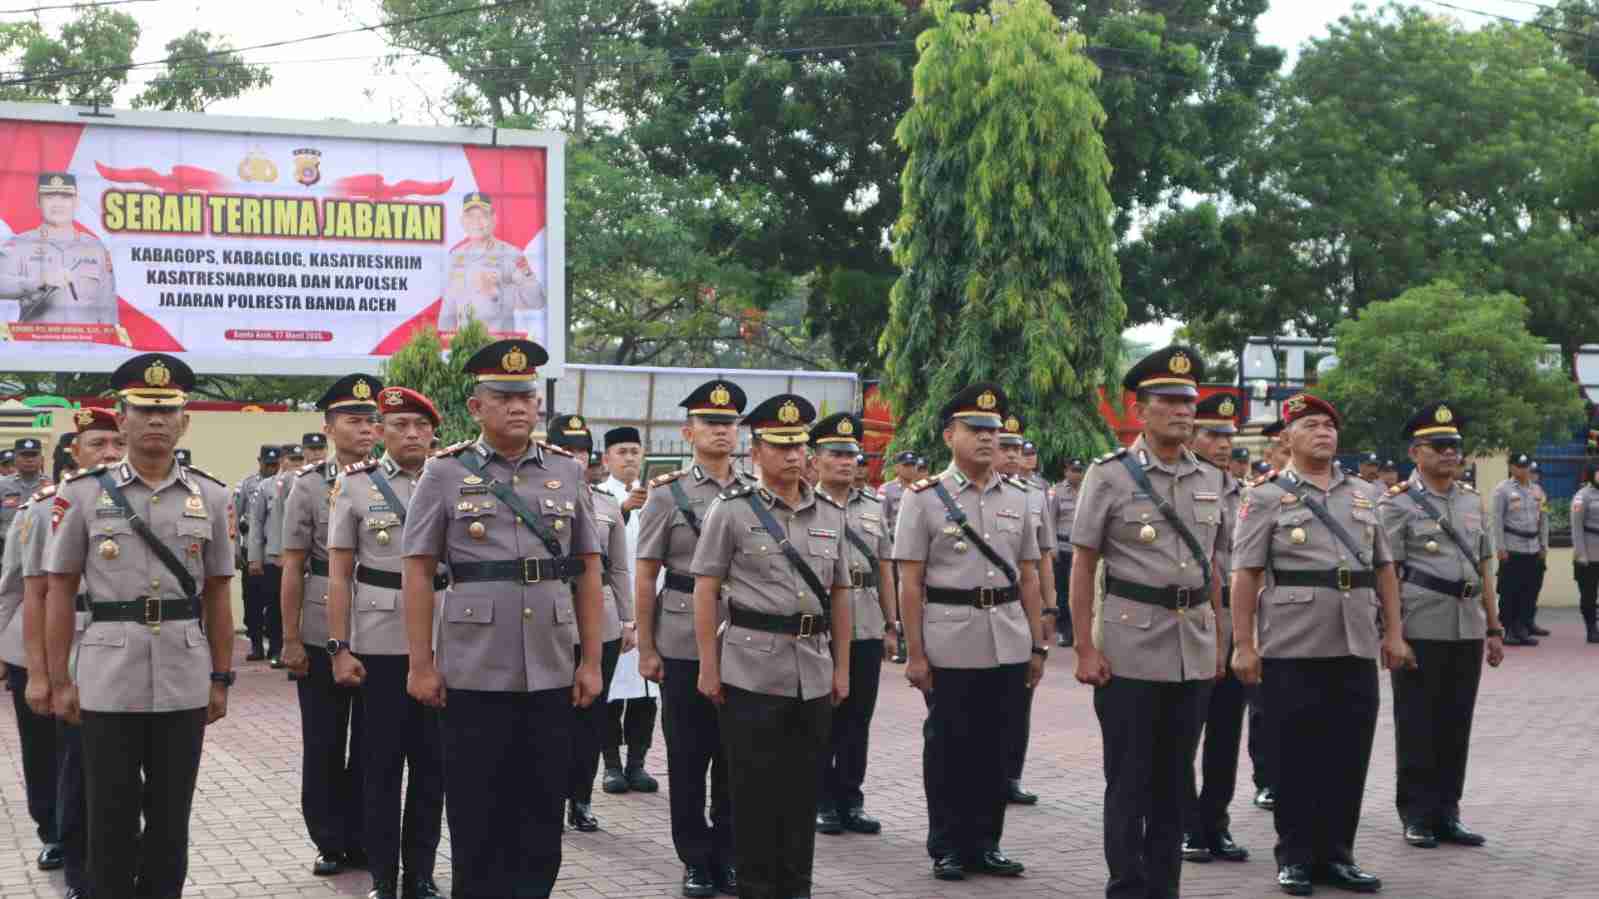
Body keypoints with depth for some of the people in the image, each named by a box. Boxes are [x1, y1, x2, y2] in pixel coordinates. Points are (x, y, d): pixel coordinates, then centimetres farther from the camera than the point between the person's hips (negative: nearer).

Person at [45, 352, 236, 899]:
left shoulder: (210, 497, 6)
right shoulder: (83, 494, 0)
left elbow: (217, 597, 10)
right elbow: (60, 593, 2)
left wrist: (221, 680, 7)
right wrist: (59, 681, -2)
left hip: (185, 684, 2)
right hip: (108, 683, -2)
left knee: (171, 817, 10)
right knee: (112, 818, 6)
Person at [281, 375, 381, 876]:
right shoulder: (309, 485, 0)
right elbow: (292, 567, -1)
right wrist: (290, 639, -5)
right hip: (322, 637, -1)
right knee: (323, 745, 7)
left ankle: (362, 841, 20)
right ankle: (330, 842, 18)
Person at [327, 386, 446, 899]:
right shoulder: (356, 484, 0)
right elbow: (339, 574, 0)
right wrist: (339, 648, -6)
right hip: (378, 646, -2)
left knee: (432, 764, 7)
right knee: (380, 765, 4)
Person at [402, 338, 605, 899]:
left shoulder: (567, 471, 7)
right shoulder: (445, 474, 0)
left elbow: (588, 573, 9)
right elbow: (418, 573, 0)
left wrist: (591, 662, 4)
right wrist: (422, 665, -4)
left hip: (552, 676, 2)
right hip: (473, 677, -2)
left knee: (541, 817, 8)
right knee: (476, 820, 6)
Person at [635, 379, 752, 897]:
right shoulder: (667, 494, 1)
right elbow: (644, 576, 0)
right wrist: (646, 648, -3)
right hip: (685, 645, -2)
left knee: (735, 756, 6)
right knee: (688, 758, 4)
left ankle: (730, 857, 18)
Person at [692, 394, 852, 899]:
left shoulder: (831, 515, 10)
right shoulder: (731, 511, -3)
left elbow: (839, 594, 15)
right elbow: (705, 590, -4)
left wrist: (842, 666, 12)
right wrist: (708, 665, -8)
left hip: (814, 673, 4)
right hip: (751, 670, -4)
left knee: (803, 787, 10)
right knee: (754, 788, 2)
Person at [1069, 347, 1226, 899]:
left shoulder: (1209, 479, 9)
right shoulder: (1110, 475, -5)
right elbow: (1082, 566, -5)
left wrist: (1219, 640, 14)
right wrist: (1085, 649, -10)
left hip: (1193, 651, 5)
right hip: (1131, 650, -5)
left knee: (1172, 779, 11)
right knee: (1129, 781, 1)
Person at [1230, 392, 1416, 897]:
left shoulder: (1363, 495, 15)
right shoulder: (1266, 498, -1)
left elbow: (1384, 568, 17)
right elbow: (1245, 575, -5)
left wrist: (1394, 633, 10)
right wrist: (1243, 644, -12)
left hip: (1357, 649, 5)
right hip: (1292, 651, -4)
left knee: (1350, 758, 7)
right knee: (1296, 758, 2)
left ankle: (1336, 854, 19)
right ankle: (1295, 858, 13)